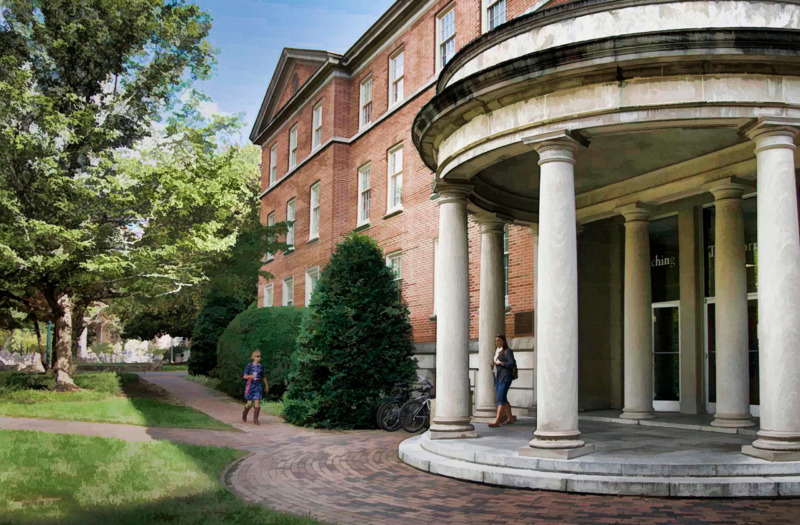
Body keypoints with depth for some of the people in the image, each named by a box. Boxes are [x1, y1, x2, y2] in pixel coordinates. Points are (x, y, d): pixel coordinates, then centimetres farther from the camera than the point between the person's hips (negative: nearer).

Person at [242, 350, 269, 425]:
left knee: (257, 402, -8)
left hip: (258, 386, 3)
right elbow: (244, 376, -8)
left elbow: (264, 377, 16)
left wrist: (266, 385, 22)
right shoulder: (249, 365, -4)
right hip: (250, 385, -2)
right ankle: (244, 414, 33)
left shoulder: (261, 366, 6)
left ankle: (255, 419, -2)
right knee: (249, 403, 2)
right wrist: (251, 376, -26)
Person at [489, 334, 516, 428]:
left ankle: (497, 421, -20)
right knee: (503, 399, 11)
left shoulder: (507, 351, -6)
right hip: (497, 378, 9)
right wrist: (493, 364, 5)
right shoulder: (496, 351, 17)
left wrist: (500, 363, -14)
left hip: (505, 378, -9)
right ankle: (510, 418, 22)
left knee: (500, 399, -15)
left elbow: (512, 364, -15)